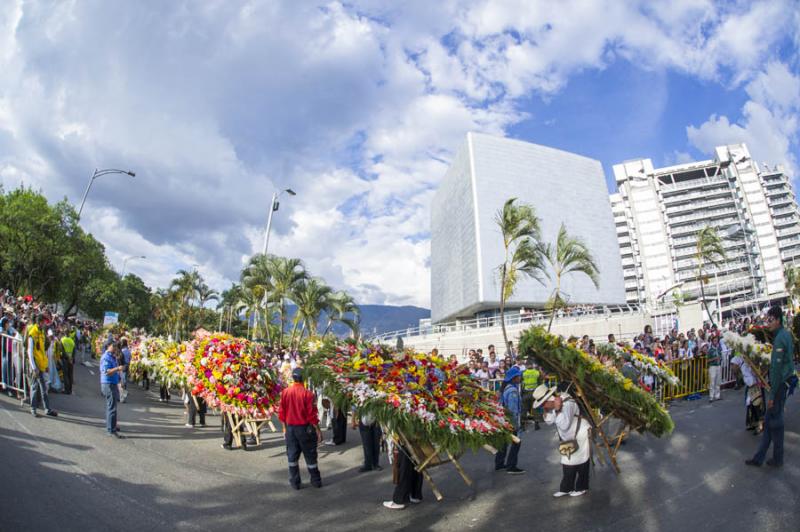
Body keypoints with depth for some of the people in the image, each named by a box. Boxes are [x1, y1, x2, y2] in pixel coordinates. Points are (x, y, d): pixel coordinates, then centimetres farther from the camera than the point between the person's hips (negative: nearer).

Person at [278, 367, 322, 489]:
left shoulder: (285, 392, -4)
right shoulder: (308, 393, -16)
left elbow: (281, 412, 2)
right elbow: (312, 414, -14)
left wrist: (284, 428, 14)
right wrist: (318, 430, -4)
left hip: (290, 428, 3)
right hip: (305, 428, -3)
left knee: (292, 456, 14)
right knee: (310, 455, 11)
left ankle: (295, 482, 20)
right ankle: (316, 481, 21)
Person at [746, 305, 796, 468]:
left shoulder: (780, 338, -20)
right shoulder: (786, 333, 9)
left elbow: (777, 369, -21)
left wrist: (772, 394, -18)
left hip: (780, 383, -9)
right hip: (785, 380, 9)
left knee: (775, 420, 3)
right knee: (769, 419, 12)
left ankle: (777, 459, 16)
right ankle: (759, 457, 18)